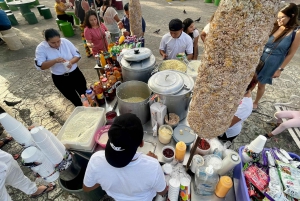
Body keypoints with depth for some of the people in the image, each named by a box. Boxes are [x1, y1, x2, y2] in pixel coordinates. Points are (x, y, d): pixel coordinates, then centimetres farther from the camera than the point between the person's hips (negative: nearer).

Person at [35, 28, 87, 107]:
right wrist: (55, 61, -33)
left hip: (75, 74, 1)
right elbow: (40, 66, -19)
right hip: (60, 79, -1)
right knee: (73, 98, 16)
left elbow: (77, 55, -5)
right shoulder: (41, 48, -13)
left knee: (84, 94, 16)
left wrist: (71, 62, -25)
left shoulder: (65, 41, -10)